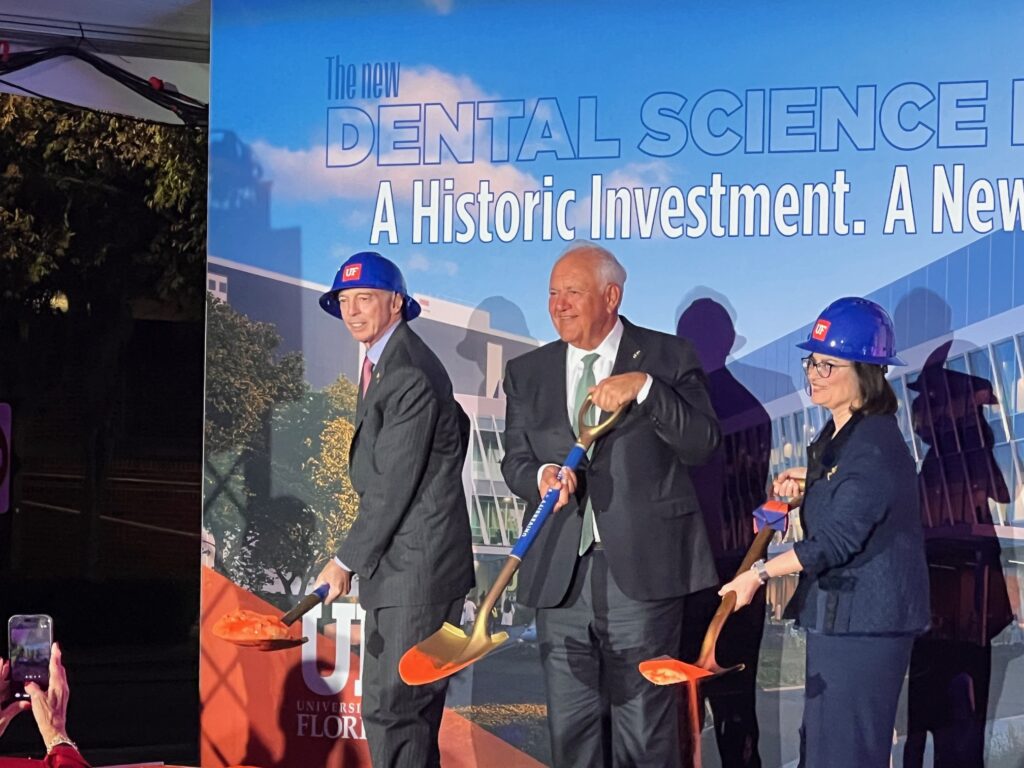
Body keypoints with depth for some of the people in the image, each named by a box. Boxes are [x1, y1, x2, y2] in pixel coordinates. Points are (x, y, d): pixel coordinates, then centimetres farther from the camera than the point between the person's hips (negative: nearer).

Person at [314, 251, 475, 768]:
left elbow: (392, 486, -19)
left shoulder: (410, 376, -18)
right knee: (407, 705, 14)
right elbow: (455, 422, 26)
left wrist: (347, 561, -12)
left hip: (416, 567, -11)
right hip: (396, 563, 11)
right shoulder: (379, 362, 15)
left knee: (390, 705, -12)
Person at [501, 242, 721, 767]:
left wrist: (645, 387, -18)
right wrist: (540, 476, -9)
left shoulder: (667, 357, 2)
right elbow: (515, 460, 14)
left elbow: (702, 444, -6)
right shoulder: (527, 373, 12)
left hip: (641, 569, -4)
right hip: (560, 575, 4)